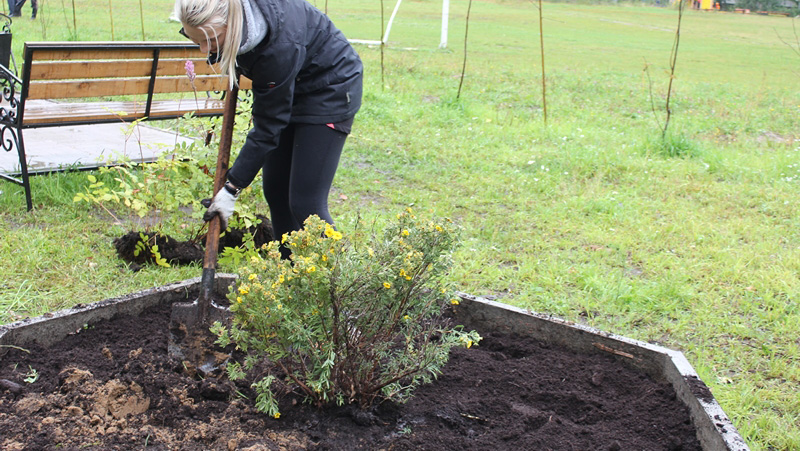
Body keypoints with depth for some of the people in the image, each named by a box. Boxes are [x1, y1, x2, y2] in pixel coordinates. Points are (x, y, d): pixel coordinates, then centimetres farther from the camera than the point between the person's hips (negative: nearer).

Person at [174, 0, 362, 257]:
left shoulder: (279, 45, -38)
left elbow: (268, 127, -28)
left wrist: (232, 188, -23)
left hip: (329, 90, -8)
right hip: (284, 87, 8)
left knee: (305, 204, -12)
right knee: (275, 190, 8)